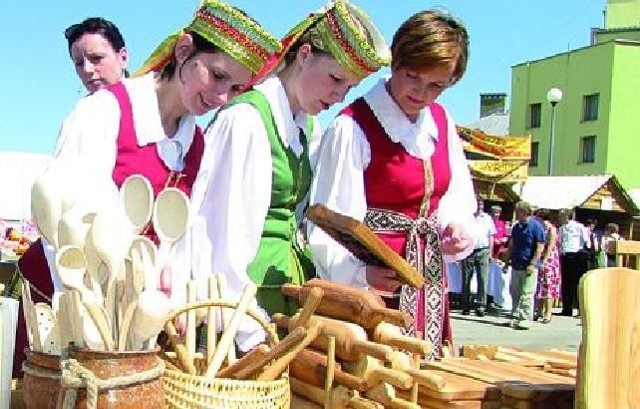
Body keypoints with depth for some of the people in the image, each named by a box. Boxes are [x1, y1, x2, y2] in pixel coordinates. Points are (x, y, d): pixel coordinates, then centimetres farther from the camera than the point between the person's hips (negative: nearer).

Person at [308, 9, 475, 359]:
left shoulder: (441, 122, 9)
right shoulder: (352, 126, -14)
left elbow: (456, 195, 19)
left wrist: (456, 226, -2)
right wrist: (362, 271, -34)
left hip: (429, 283, 7)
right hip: (373, 283, -6)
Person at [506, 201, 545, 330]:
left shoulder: (536, 226, -7)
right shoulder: (516, 227, 13)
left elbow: (540, 247, -11)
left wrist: (532, 264, -16)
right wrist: (508, 260, 14)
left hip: (529, 267, -7)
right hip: (516, 265, 7)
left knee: (526, 294, -6)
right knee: (515, 293, 10)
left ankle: (526, 319, -3)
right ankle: (515, 317, 18)